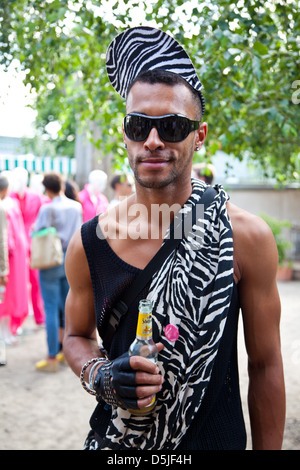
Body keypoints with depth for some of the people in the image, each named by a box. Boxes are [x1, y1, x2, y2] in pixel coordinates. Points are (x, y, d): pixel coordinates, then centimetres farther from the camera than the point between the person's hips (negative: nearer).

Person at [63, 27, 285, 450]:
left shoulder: (247, 237, -16)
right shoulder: (89, 243, -11)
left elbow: (265, 367, -8)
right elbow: (76, 335, 4)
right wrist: (100, 377, -16)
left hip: (215, 438, -1)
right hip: (114, 440, 2)